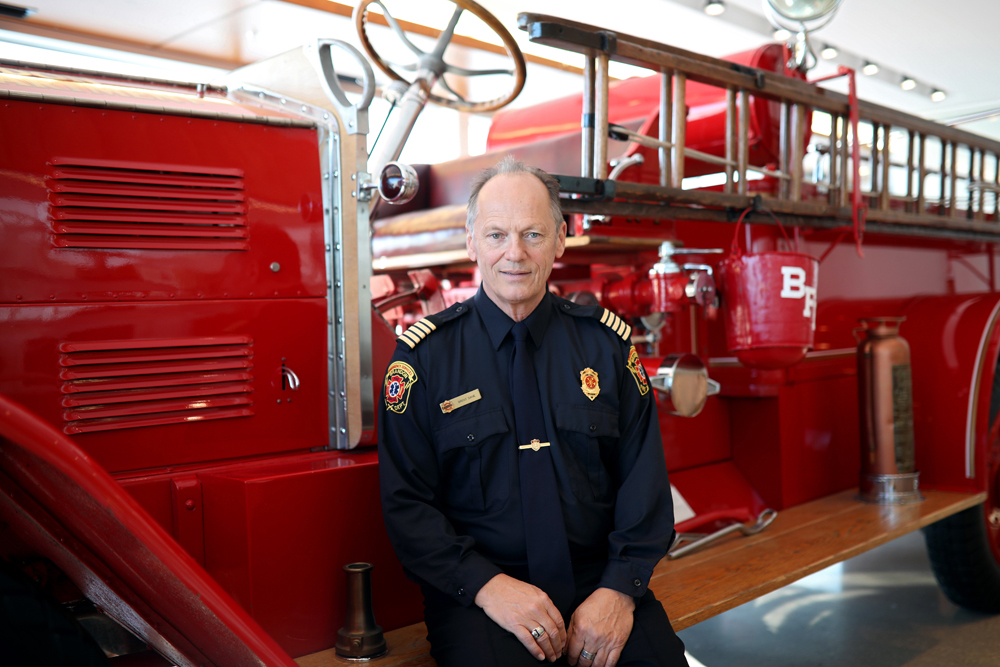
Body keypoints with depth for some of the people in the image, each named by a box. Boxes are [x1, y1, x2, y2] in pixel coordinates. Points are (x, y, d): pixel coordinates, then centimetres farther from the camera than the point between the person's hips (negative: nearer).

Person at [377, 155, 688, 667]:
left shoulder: (605, 341, 6)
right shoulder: (426, 354, 0)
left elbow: (644, 479, 5)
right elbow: (406, 503, -2)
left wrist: (620, 588, -10)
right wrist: (488, 585, -15)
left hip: (599, 581, 2)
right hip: (475, 590, -2)